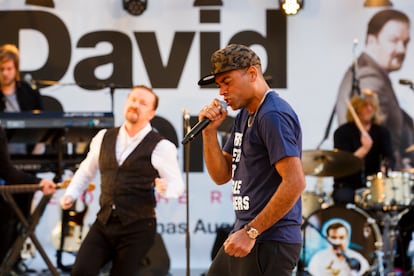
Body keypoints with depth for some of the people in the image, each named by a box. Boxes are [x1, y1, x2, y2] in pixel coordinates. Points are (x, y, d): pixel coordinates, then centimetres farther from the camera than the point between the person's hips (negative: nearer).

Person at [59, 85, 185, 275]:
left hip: (137, 229, -4)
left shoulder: (160, 147, -5)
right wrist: (71, 194, 12)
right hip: (104, 224, 4)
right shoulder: (104, 138, 10)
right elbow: (86, 171, 25)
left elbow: (177, 185, -3)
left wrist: (165, 188, -25)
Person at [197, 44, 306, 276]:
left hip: (269, 242, -10)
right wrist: (210, 130, 1)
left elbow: (295, 182, -23)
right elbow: (221, 176, 17)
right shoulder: (245, 115, 17)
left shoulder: (274, 115, -15)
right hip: (245, 236, 10)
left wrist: (251, 231, -22)